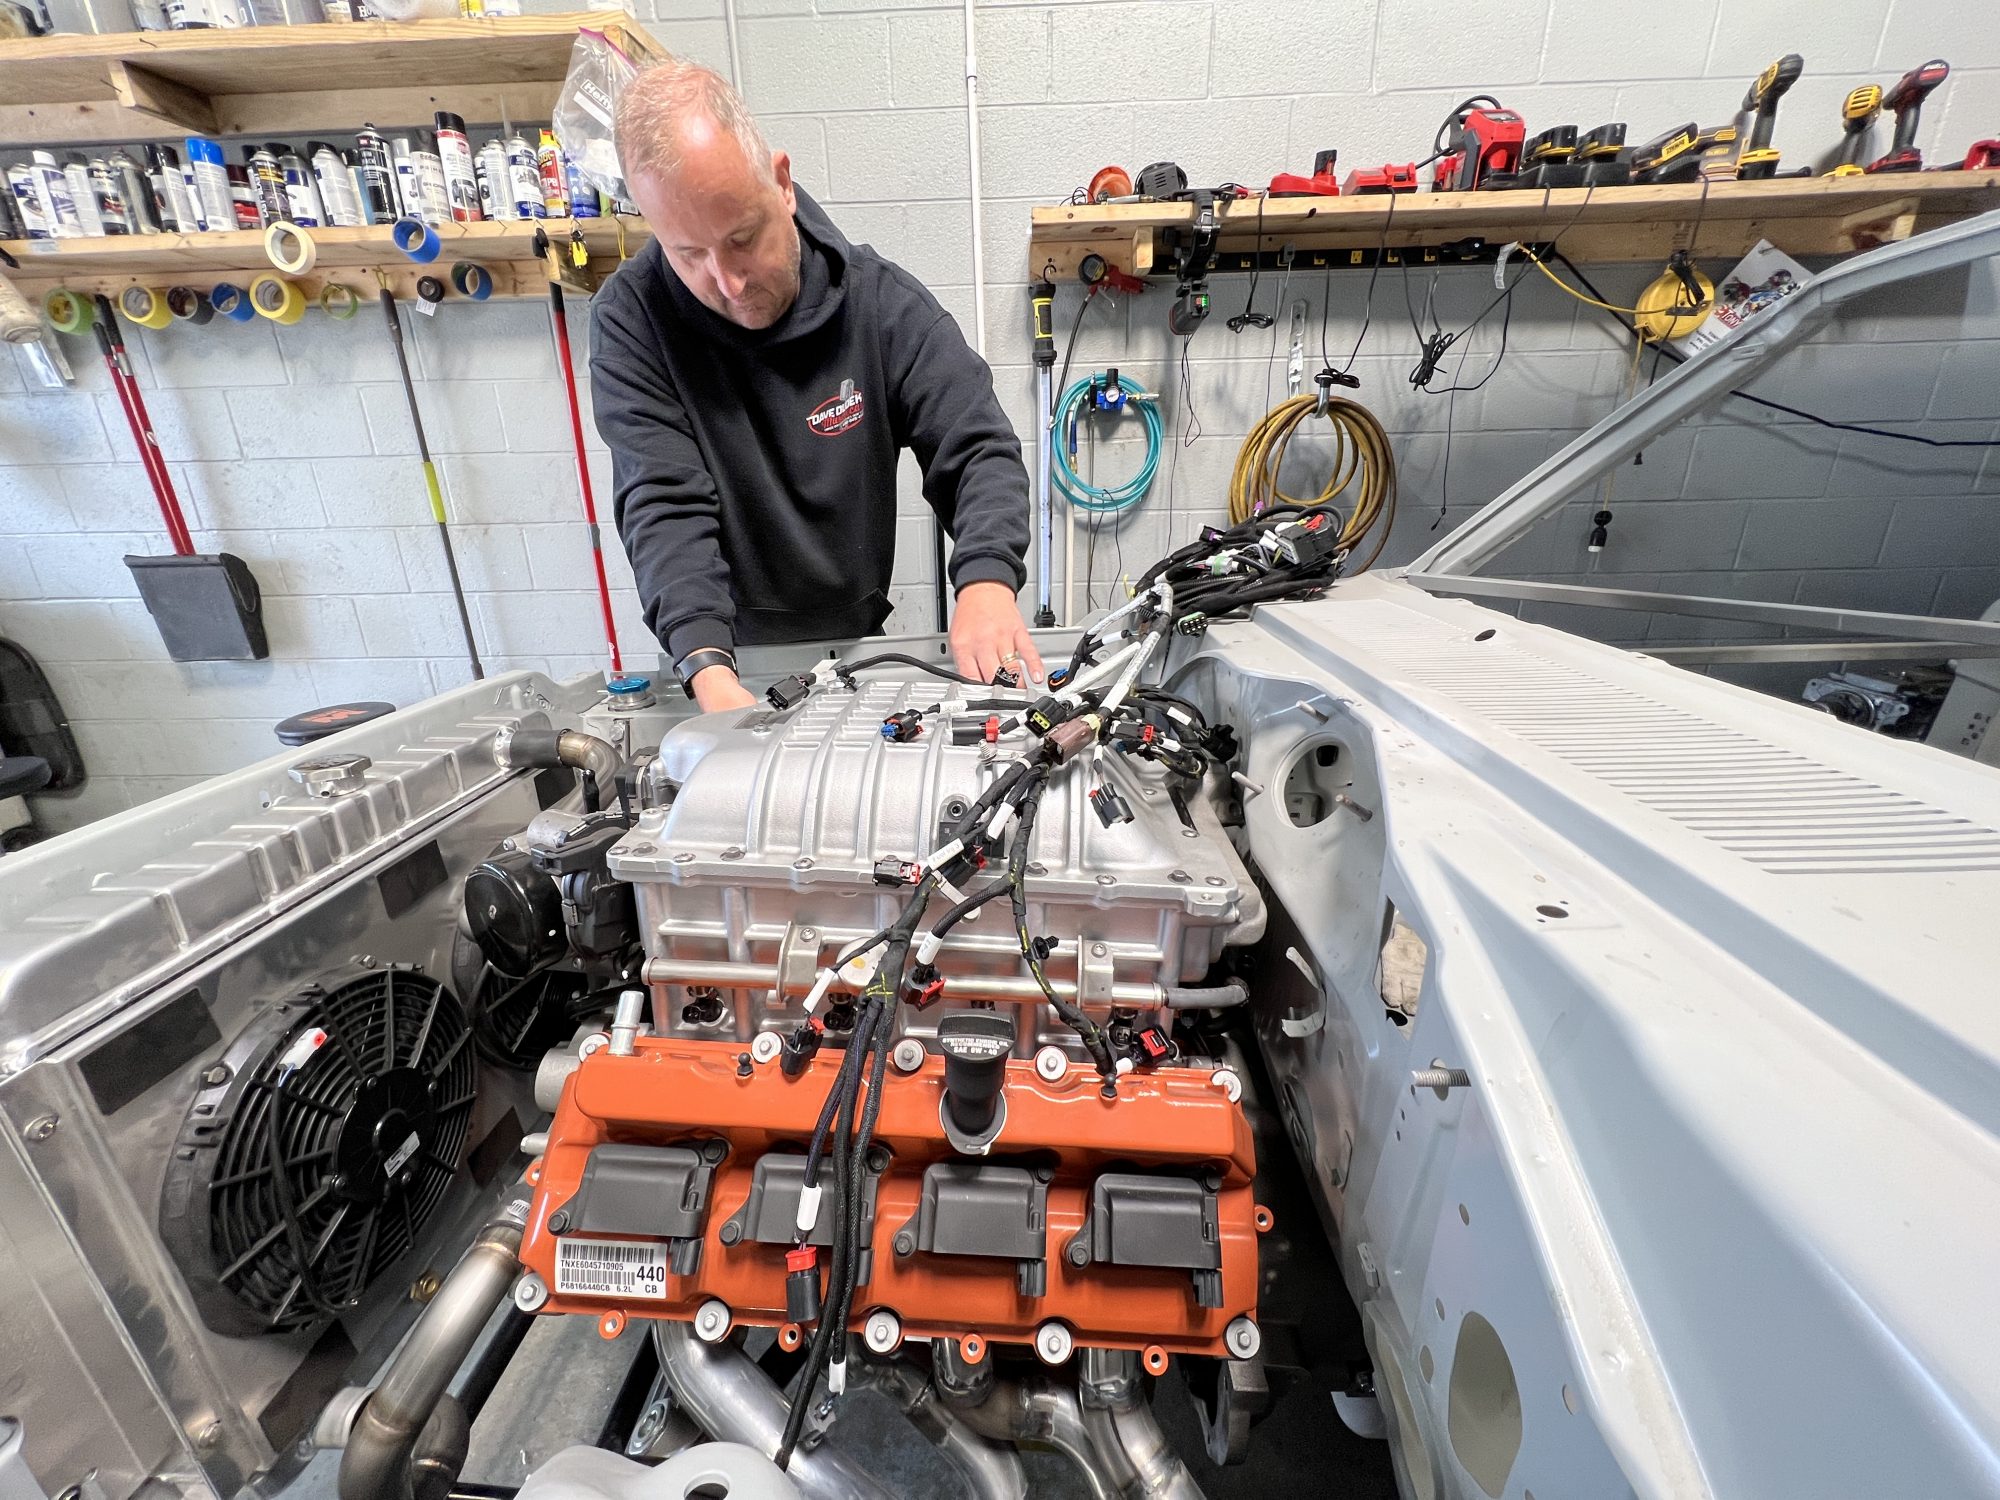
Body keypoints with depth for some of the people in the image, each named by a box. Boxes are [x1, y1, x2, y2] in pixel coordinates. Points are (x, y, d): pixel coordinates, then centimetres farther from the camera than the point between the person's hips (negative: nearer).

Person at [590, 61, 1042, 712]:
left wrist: (987, 583, -31)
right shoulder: (632, 319, -9)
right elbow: (665, 503, -18)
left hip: (861, 643, 3)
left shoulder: (883, 300, -6)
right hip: (716, 658, -2)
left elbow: (978, 450, -11)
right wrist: (708, 668, -34)